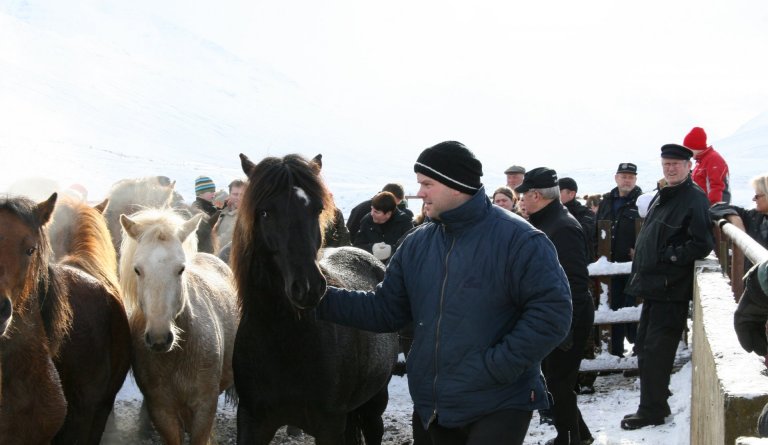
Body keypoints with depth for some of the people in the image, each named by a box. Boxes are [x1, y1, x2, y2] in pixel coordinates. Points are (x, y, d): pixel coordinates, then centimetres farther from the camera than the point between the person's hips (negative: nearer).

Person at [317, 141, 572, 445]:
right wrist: (321, 298, -2)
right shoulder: (418, 243, 7)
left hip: (500, 405, -6)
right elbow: (385, 309, 9)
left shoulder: (516, 239, -13)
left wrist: (500, 365, -22)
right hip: (436, 406, 7)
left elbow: (552, 311, -17)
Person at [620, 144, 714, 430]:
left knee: (655, 352, -6)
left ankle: (652, 411, 2)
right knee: (644, 348, 16)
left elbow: (701, 245, -20)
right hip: (654, 285, 10)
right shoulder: (661, 197, 16)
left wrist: (668, 255, -17)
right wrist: (640, 272, 17)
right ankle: (655, 403, 28)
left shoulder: (694, 199, -13)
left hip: (670, 289, -10)